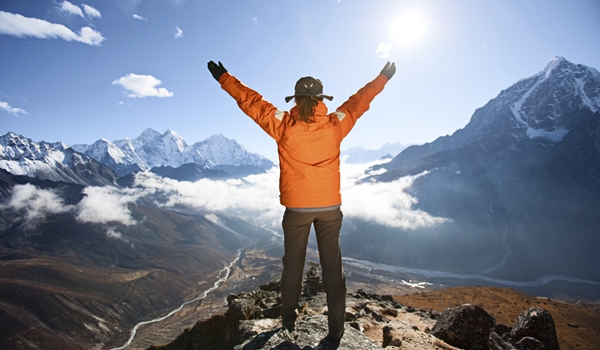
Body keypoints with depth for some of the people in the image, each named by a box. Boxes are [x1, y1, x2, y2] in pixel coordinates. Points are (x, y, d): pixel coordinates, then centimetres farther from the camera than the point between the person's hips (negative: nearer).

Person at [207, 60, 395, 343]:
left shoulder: (283, 125, -10)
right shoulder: (335, 124, -5)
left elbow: (252, 102, 0)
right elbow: (359, 101, 9)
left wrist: (224, 78, 14)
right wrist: (383, 78, 26)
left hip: (296, 206, -1)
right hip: (330, 206, 1)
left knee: (293, 263, 16)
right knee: (332, 265, 12)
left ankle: (288, 323, 30)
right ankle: (336, 329, 22)